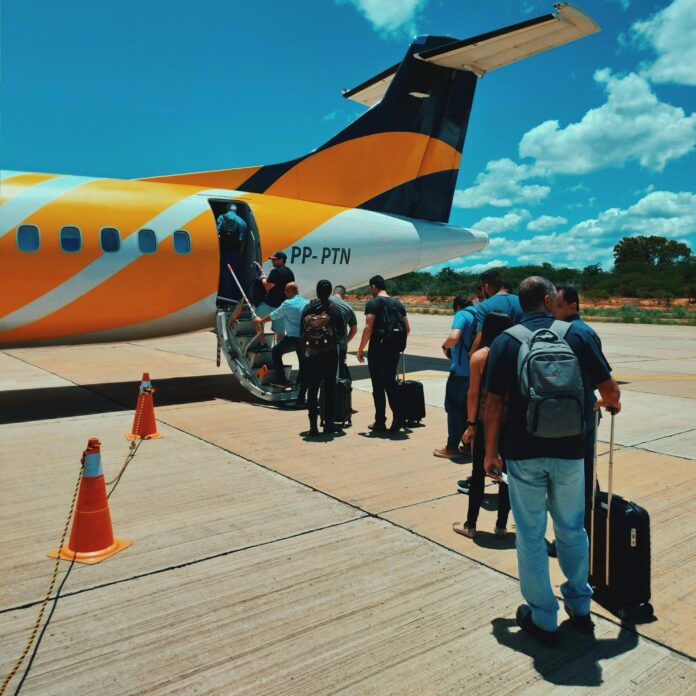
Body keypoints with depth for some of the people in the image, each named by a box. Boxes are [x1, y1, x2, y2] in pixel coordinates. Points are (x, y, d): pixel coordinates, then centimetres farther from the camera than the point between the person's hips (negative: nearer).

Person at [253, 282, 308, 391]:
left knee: (276, 352, 15)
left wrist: (261, 320, 20)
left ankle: (281, 379, 10)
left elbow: (273, 316, 5)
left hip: (293, 337, -5)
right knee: (303, 362, 11)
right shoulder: (306, 303, 9)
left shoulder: (288, 303, -5)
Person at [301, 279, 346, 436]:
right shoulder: (334, 310, -4)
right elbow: (342, 333, -2)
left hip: (311, 353, 2)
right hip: (330, 353, -2)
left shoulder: (307, 309, 2)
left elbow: (302, 331, 2)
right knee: (329, 388, 7)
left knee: (312, 389, 6)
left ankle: (313, 425, 3)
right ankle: (328, 423, 10)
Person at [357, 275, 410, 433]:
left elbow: (368, 328, -16)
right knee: (390, 383, 15)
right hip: (394, 350, 6)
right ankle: (398, 415, 1)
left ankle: (380, 422, 8)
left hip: (378, 349, -5)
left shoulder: (373, 303, -7)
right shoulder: (397, 304, 12)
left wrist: (360, 349, -9)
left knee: (378, 386, 3)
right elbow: (407, 328, 12)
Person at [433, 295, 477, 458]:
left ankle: (452, 447, 4)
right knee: (467, 407, 18)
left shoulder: (462, 315, -10)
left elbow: (454, 336, -28)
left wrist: (445, 346, -8)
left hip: (461, 370, -7)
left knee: (453, 407, 1)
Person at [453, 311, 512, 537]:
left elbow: (473, 394, -9)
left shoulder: (479, 356, -8)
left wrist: (470, 424, -2)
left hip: (485, 423, -2)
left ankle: (470, 525, 16)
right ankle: (501, 525, 20)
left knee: (479, 472, 8)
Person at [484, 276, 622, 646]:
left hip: (523, 453, -1)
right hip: (568, 451, 2)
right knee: (572, 530, 21)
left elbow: (493, 404, -6)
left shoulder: (505, 341, -4)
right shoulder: (576, 334, -2)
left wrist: (490, 452, 4)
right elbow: (610, 390, 1)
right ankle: (580, 607, 36)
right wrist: (609, 403, 25)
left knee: (530, 535, 10)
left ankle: (543, 619, 21)